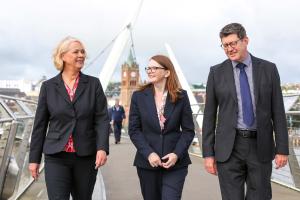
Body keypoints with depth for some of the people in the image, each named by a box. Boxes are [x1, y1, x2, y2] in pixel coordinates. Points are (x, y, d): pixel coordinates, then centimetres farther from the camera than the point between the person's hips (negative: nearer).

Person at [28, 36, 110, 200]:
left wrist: (102, 148, -18)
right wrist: (34, 158, 4)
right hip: (56, 157, -1)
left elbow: (102, 119, -4)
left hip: (86, 156, 1)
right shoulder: (48, 86, 2)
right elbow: (40, 124, 5)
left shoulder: (93, 84, 2)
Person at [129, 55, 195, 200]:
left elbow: (188, 130, 1)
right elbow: (134, 130, 0)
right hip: (147, 162, 2)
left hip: (175, 162, -1)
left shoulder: (181, 96, 1)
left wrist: (177, 154, -13)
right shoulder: (139, 96, 3)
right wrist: (149, 153, -13)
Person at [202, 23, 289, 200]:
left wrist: (282, 149, -1)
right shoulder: (217, 72, 3)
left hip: (260, 147, 1)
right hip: (229, 147, 0)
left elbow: (278, 111, 4)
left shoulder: (268, 69, 4)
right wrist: (208, 153, -1)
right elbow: (210, 114, 3)